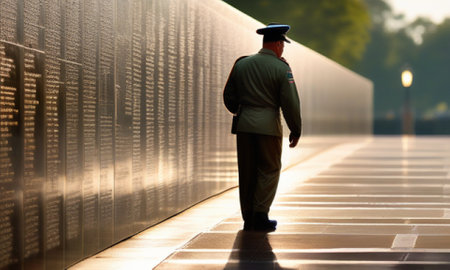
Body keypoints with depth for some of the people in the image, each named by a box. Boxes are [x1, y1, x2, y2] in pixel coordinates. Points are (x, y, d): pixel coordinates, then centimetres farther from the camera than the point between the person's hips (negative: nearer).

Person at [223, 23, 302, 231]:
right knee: (269, 170, 6)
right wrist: (295, 130, 0)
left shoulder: (241, 64, 7)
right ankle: (260, 215, -2)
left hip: (244, 124, 4)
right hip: (268, 125, -4)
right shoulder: (281, 68, -7)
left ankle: (248, 219, 13)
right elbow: (290, 102, -9)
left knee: (247, 172, 10)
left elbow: (229, 96, 12)